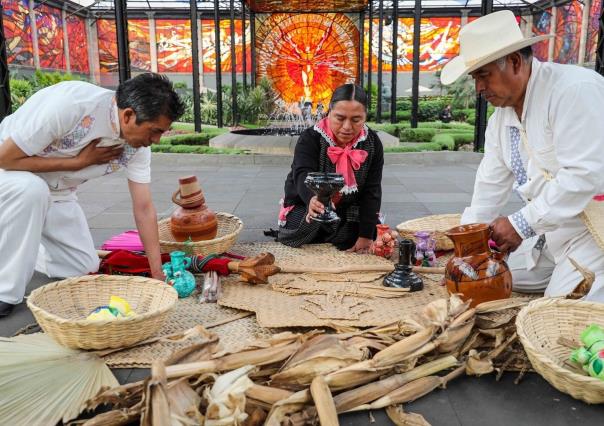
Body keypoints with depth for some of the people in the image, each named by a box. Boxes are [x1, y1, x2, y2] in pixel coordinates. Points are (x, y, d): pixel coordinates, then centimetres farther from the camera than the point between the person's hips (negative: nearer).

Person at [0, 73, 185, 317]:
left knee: (84, 269, 3)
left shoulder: (138, 145, -17)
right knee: (32, 188, -39)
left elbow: (144, 209, -13)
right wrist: (79, 162, -26)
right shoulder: (70, 104, -36)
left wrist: (157, 274, -16)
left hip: (55, 193, 6)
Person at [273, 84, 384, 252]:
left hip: (350, 212, 3)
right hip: (305, 206, -3)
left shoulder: (372, 143, -11)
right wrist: (312, 199, -62)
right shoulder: (310, 138, -20)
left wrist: (366, 235, -20)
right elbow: (303, 176, -37)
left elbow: (371, 191, -11)